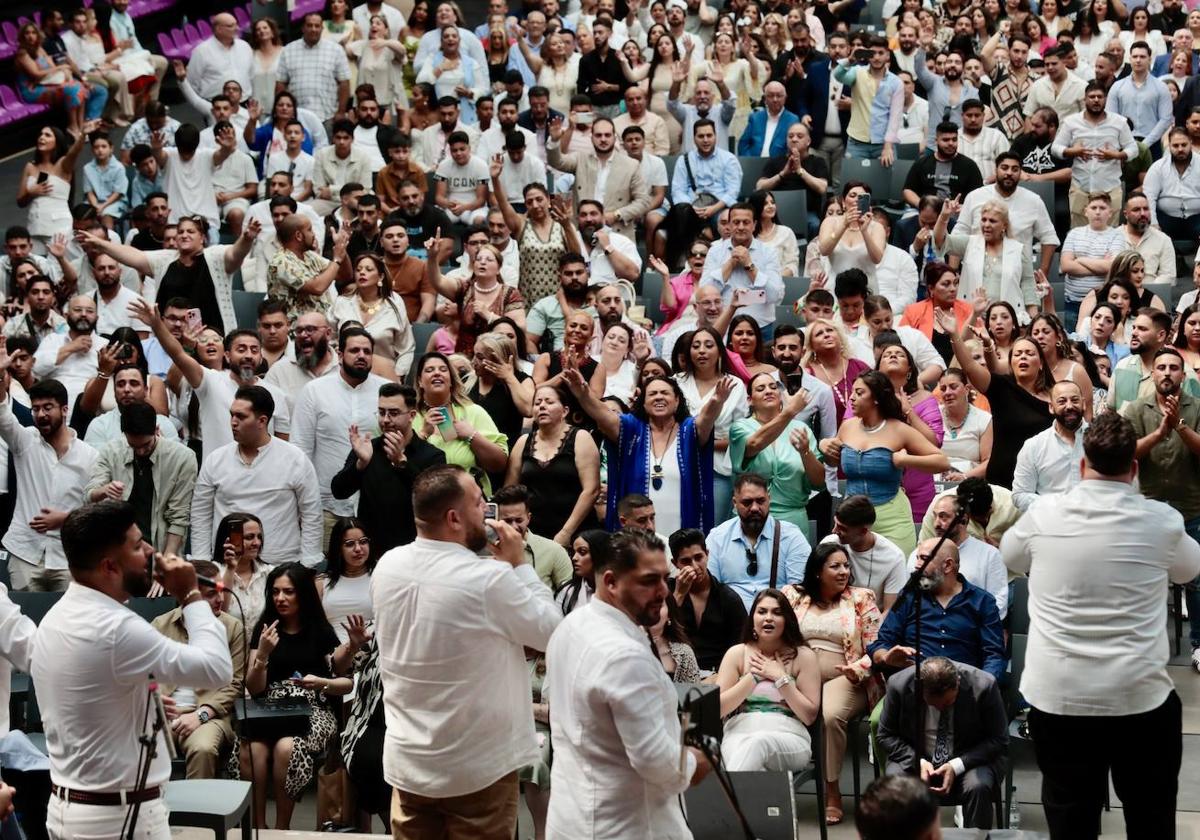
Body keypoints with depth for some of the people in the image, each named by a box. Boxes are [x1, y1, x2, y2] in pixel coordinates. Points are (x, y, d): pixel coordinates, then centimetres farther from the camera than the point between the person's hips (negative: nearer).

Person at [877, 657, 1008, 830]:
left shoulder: (984, 686, -19)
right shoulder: (900, 685, -15)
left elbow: (998, 741, -10)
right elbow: (886, 736, -2)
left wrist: (957, 766, -23)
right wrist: (917, 761, -19)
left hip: (967, 760, -1)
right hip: (918, 759, 1)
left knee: (978, 787, -33)